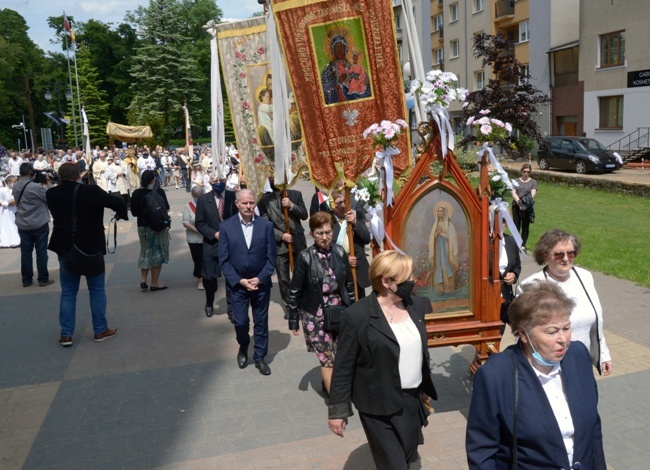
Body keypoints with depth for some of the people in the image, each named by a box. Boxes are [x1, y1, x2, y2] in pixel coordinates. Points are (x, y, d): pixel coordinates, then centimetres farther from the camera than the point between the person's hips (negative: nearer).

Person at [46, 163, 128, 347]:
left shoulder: (52, 194, -3)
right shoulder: (91, 191, -17)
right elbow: (118, 202, -17)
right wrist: (121, 214, 1)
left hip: (65, 249, 4)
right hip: (91, 248, -3)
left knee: (68, 292, 12)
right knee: (97, 290, 10)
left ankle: (66, 334, 13)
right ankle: (100, 330, 16)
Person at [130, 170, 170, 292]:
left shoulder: (135, 193, -2)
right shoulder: (158, 191, -13)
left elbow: (134, 213, 4)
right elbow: (166, 207, -8)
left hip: (142, 226, 4)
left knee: (145, 252, 19)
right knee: (157, 253, 7)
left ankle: (143, 280, 12)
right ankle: (154, 283, 9)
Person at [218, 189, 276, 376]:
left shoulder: (266, 225, -3)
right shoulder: (226, 226, -4)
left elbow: (271, 257, -3)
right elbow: (224, 259, -5)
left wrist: (260, 279, -12)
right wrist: (239, 280, -13)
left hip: (261, 283, 1)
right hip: (236, 283, -1)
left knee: (261, 322, 9)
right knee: (240, 322, 3)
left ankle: (260, 357, 27)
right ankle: (243, 348, 34)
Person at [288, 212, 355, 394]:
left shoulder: (339, 252, -4)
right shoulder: (305, 257, -15)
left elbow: (349, 283, 7)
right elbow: (295, 291, -8)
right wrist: (293, 321, -5)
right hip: (315, 315, -4)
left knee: (337, 355, 13)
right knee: (327, 357, -1)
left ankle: (327, 382, 40)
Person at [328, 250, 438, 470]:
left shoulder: (417, 305, -1)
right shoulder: (357, 315, -18)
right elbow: (343, 367, -12)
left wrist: (426, 386, 18)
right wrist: (337, 410, -9)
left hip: (412, 399, 6)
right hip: (379, 406, -5)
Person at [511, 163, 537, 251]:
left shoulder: (533, 182, 9)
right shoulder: (516, 181, 9)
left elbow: (533, 193, -5)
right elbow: (513, 193, -3)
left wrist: (527, 201, -24)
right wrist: (519, 202, -19)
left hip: (528, 208, 0)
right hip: (517, 206, 0)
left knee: (525, 227, 4)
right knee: (516, 226, 0)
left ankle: (523, 245, 11)